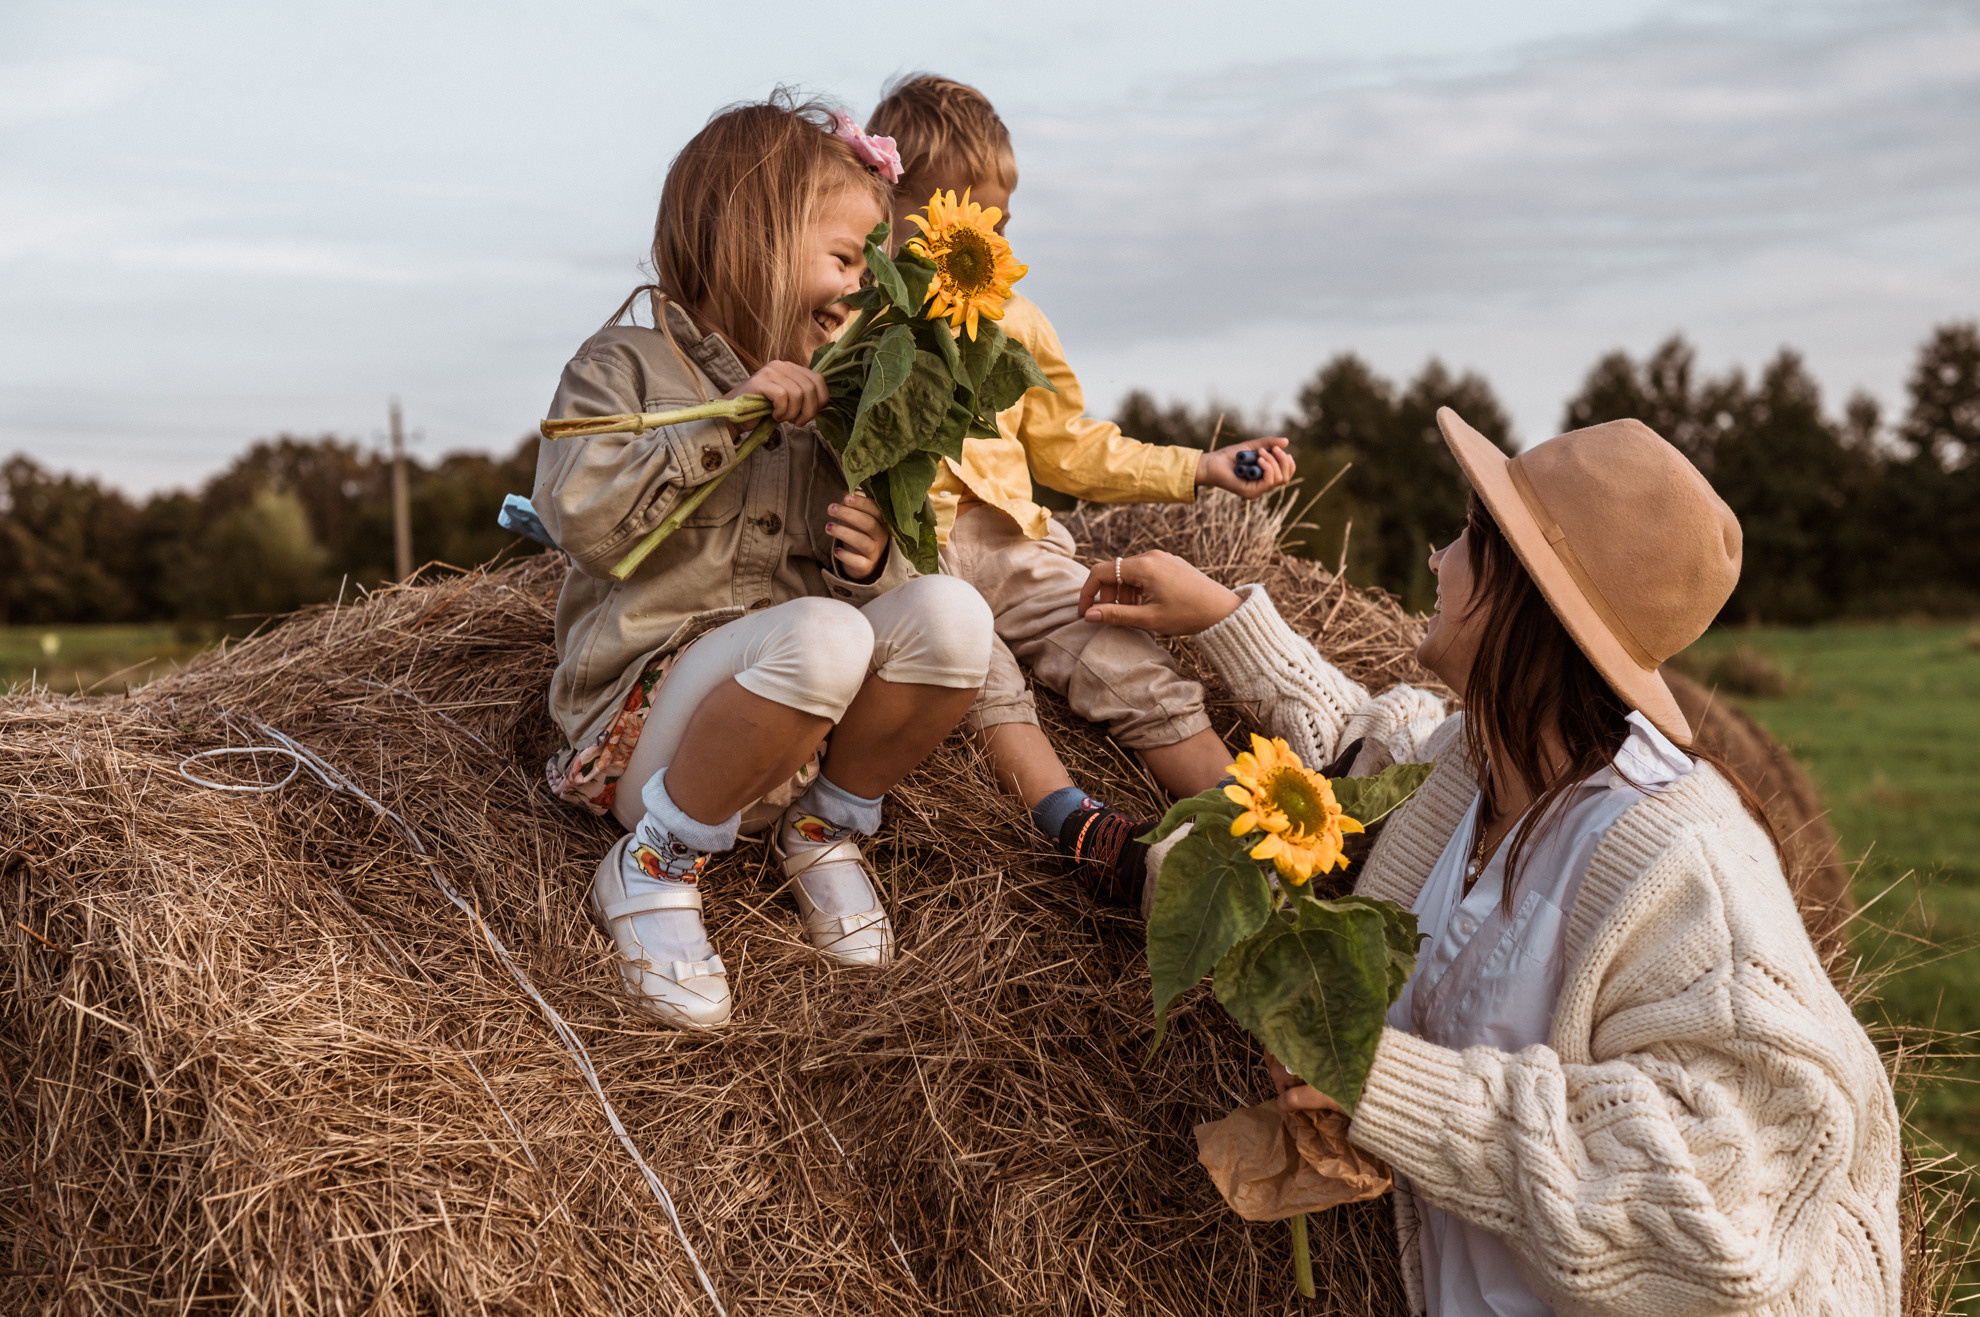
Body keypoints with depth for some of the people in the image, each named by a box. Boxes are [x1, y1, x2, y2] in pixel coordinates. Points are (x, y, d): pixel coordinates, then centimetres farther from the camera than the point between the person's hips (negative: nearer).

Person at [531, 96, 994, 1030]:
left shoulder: (822, 400, 19)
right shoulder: (627, 364, 0)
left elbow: (846, 585, 20)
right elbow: (578, 516, -18)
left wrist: (870, 565, -6)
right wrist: (727, 421, -20)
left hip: (793, 734, 6)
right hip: (644, 727, -6)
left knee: (950, 614, -22)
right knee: (821, 635, -37)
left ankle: (821, 828, 2)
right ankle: (652, 867, -14)